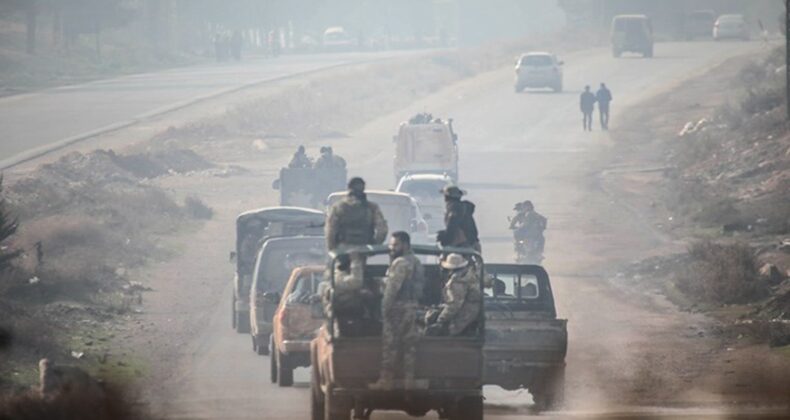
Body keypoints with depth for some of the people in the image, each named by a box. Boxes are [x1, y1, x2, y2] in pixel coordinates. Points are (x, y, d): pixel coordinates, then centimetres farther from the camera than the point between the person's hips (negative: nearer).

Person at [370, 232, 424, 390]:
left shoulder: (401, 263, -13)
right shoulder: (415, 262, 17)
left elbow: (392, 287, -19)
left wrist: (386, 306, -16)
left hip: (398, 306, -10)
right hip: (412, 306, 10)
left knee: (390, 344, -6)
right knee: (409, 344, 9)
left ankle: (386, 379, -5)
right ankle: (409, 378, 10)